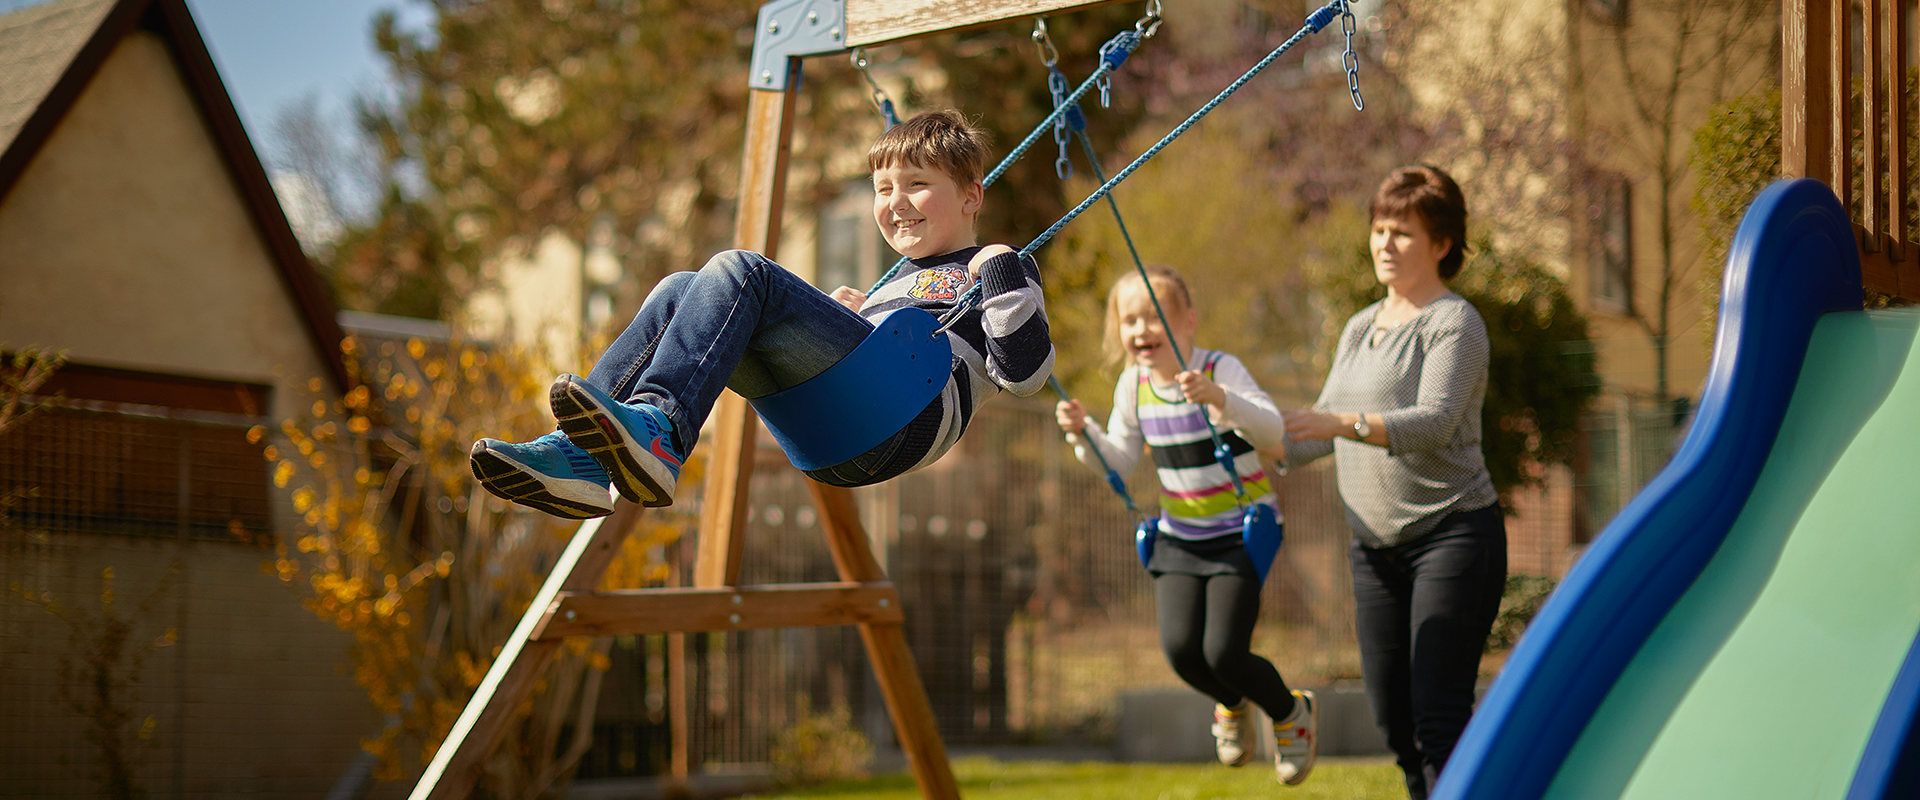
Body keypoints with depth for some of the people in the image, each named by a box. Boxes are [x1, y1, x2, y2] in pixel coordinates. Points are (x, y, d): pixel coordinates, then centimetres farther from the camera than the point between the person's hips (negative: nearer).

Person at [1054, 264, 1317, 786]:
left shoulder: (1222, 370, -18)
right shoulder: (1133, 384, -1)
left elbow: (1273, 433, -32)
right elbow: (1119, 462, 8)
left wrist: (1219, 399, -49)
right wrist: (1084, 433, -12)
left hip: (1242, 530, -5)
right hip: (1180, 534, 5)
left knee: (1223, 651, -15)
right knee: (1180, 648, -11)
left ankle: (1291, 713, 18)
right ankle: (1231, 705, 25)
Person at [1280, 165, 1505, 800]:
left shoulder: (1455, 323, -7)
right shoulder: (1360, 328, 18)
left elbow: (1434, 421, -22)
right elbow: (1322, 429, 24)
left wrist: (1346, 424, -36)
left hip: (1453, 530, -8)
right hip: (1375, 545, 8)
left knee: (1438, 716, -13)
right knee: (1392, 717, 7)